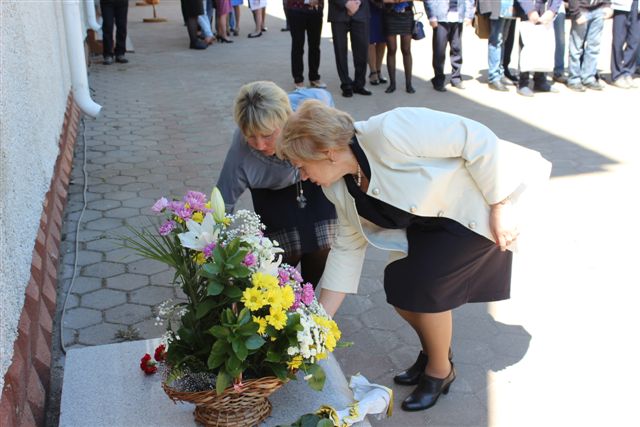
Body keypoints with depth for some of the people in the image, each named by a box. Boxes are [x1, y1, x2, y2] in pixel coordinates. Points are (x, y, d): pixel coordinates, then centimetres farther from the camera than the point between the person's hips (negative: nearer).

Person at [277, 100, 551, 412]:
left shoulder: (389, 132, -33)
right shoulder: (340, 188, -6)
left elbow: (477, 139, -28)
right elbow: (348, 248, 1)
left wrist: (500, 207, -22)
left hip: (476, 204, -7)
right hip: (429, 220, 7)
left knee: (423, 289, -14)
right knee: (398, 288, 2)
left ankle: (440, 371, 14)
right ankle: (433, 351, 32)